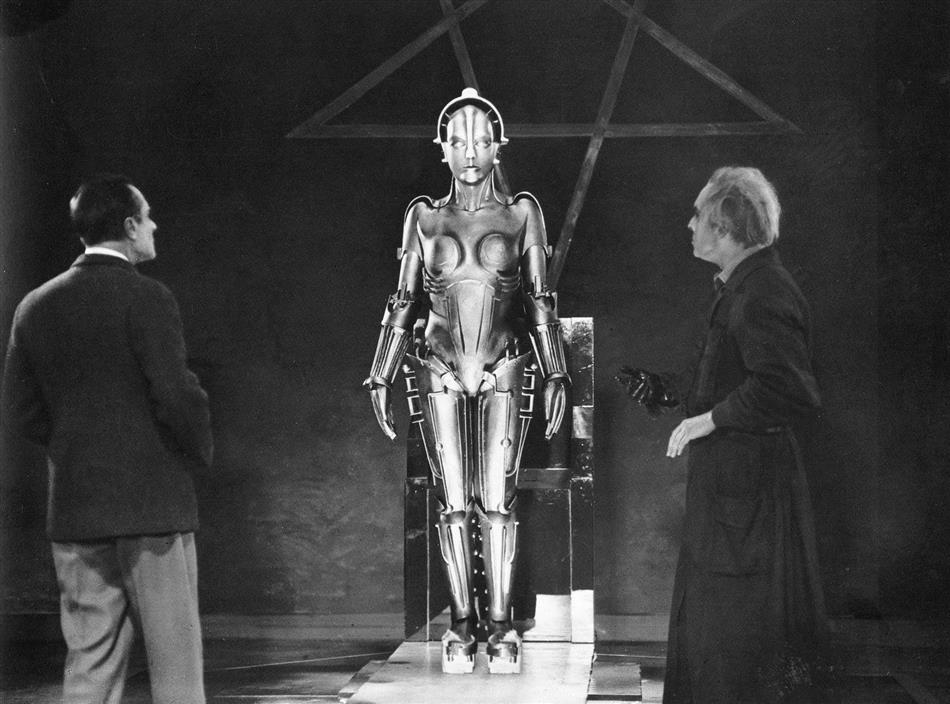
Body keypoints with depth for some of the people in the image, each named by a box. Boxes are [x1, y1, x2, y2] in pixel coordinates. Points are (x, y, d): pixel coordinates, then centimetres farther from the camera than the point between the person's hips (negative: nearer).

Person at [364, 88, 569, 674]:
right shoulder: (424, 217, 7)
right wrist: (382, 378, 6)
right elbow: (404, 303, 9)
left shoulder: (522, 213, 5)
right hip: (439, 372, 1)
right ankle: (462, 626, 7)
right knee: (454, 503, 0)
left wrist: (555, 375, -2)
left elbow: (540, 302, 4)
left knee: (497, 502, -5)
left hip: (504, 371, -1)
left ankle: (501, 626, 1)